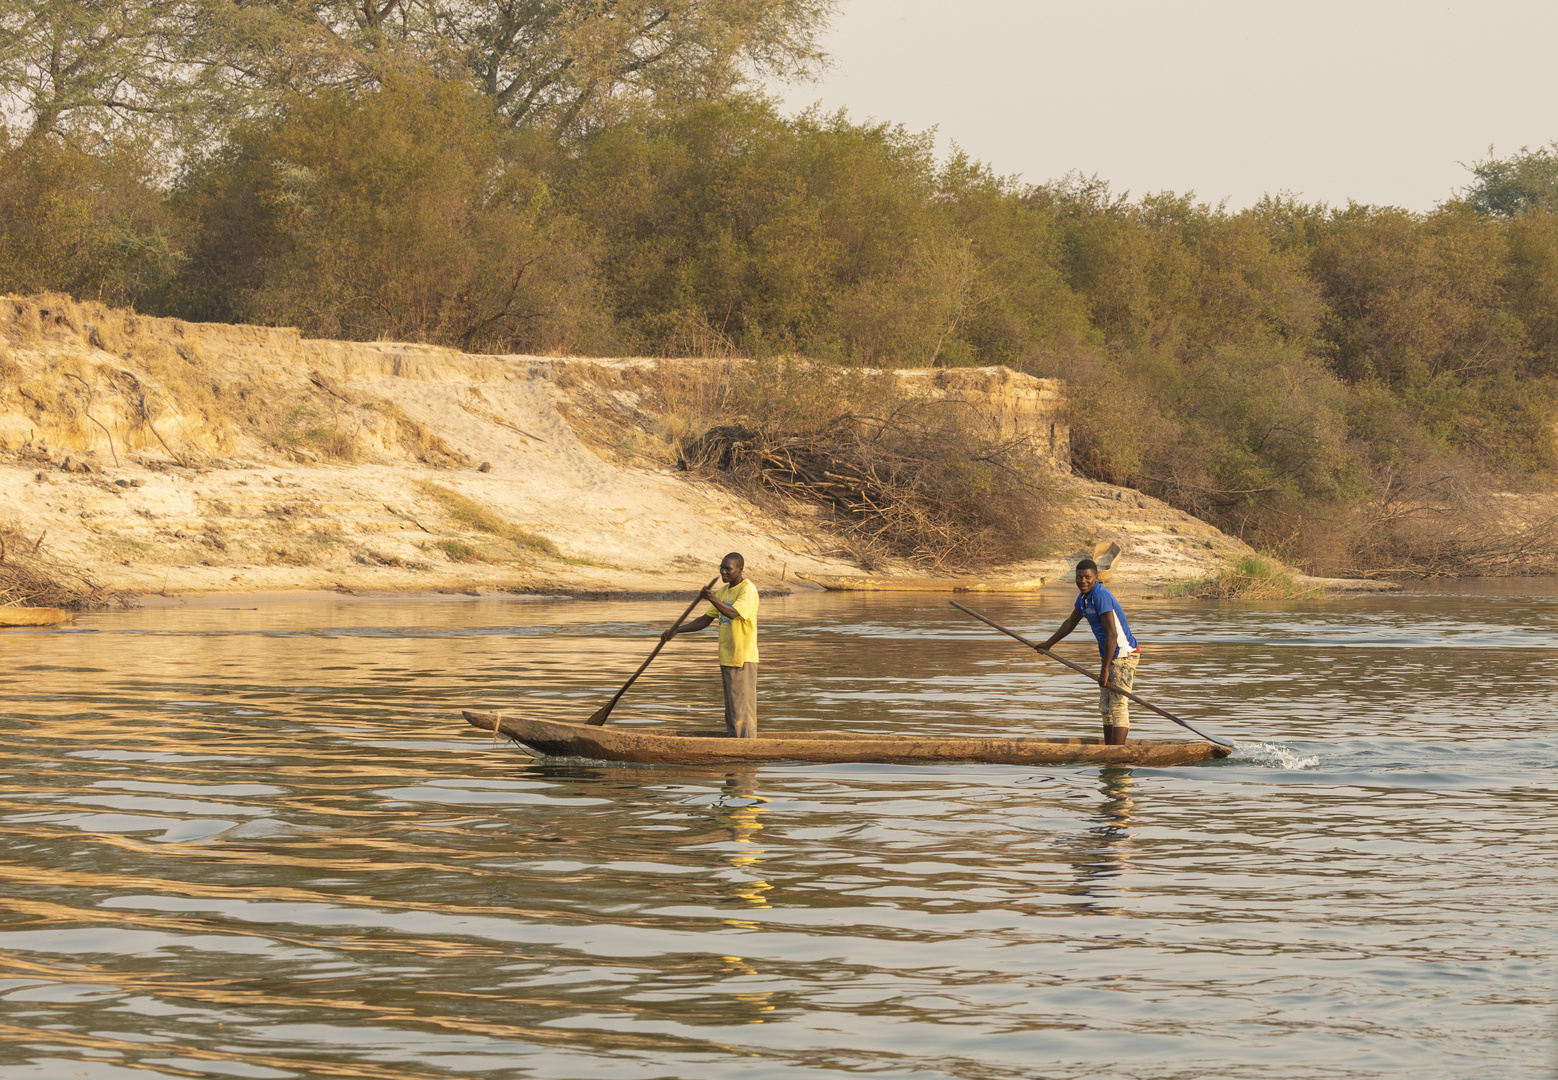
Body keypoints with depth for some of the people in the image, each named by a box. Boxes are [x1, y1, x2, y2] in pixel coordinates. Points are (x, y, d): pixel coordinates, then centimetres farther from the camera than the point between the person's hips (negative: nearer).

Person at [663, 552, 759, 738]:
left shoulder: (747, 590, -12)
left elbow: (733, 613, -30)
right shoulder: (723, 591, 16)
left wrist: (713, 599, -46)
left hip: (742, 659, -9)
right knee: (731, 711, 13)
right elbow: (705, 620, 18)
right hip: (726, 658, 9)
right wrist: (675, 630, 9)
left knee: (742, 710, -9)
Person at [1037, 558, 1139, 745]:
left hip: (1124, 655, -10)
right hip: (1111, 655, 10)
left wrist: (1105, 670, -25)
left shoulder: (1101, 596, -22)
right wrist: (1049, 644, 36)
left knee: (1118, 707, -15)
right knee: (1106, 708, 12)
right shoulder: (1084, 597, 9)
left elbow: (1112, 634, -27)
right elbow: (1071, 623, 27)